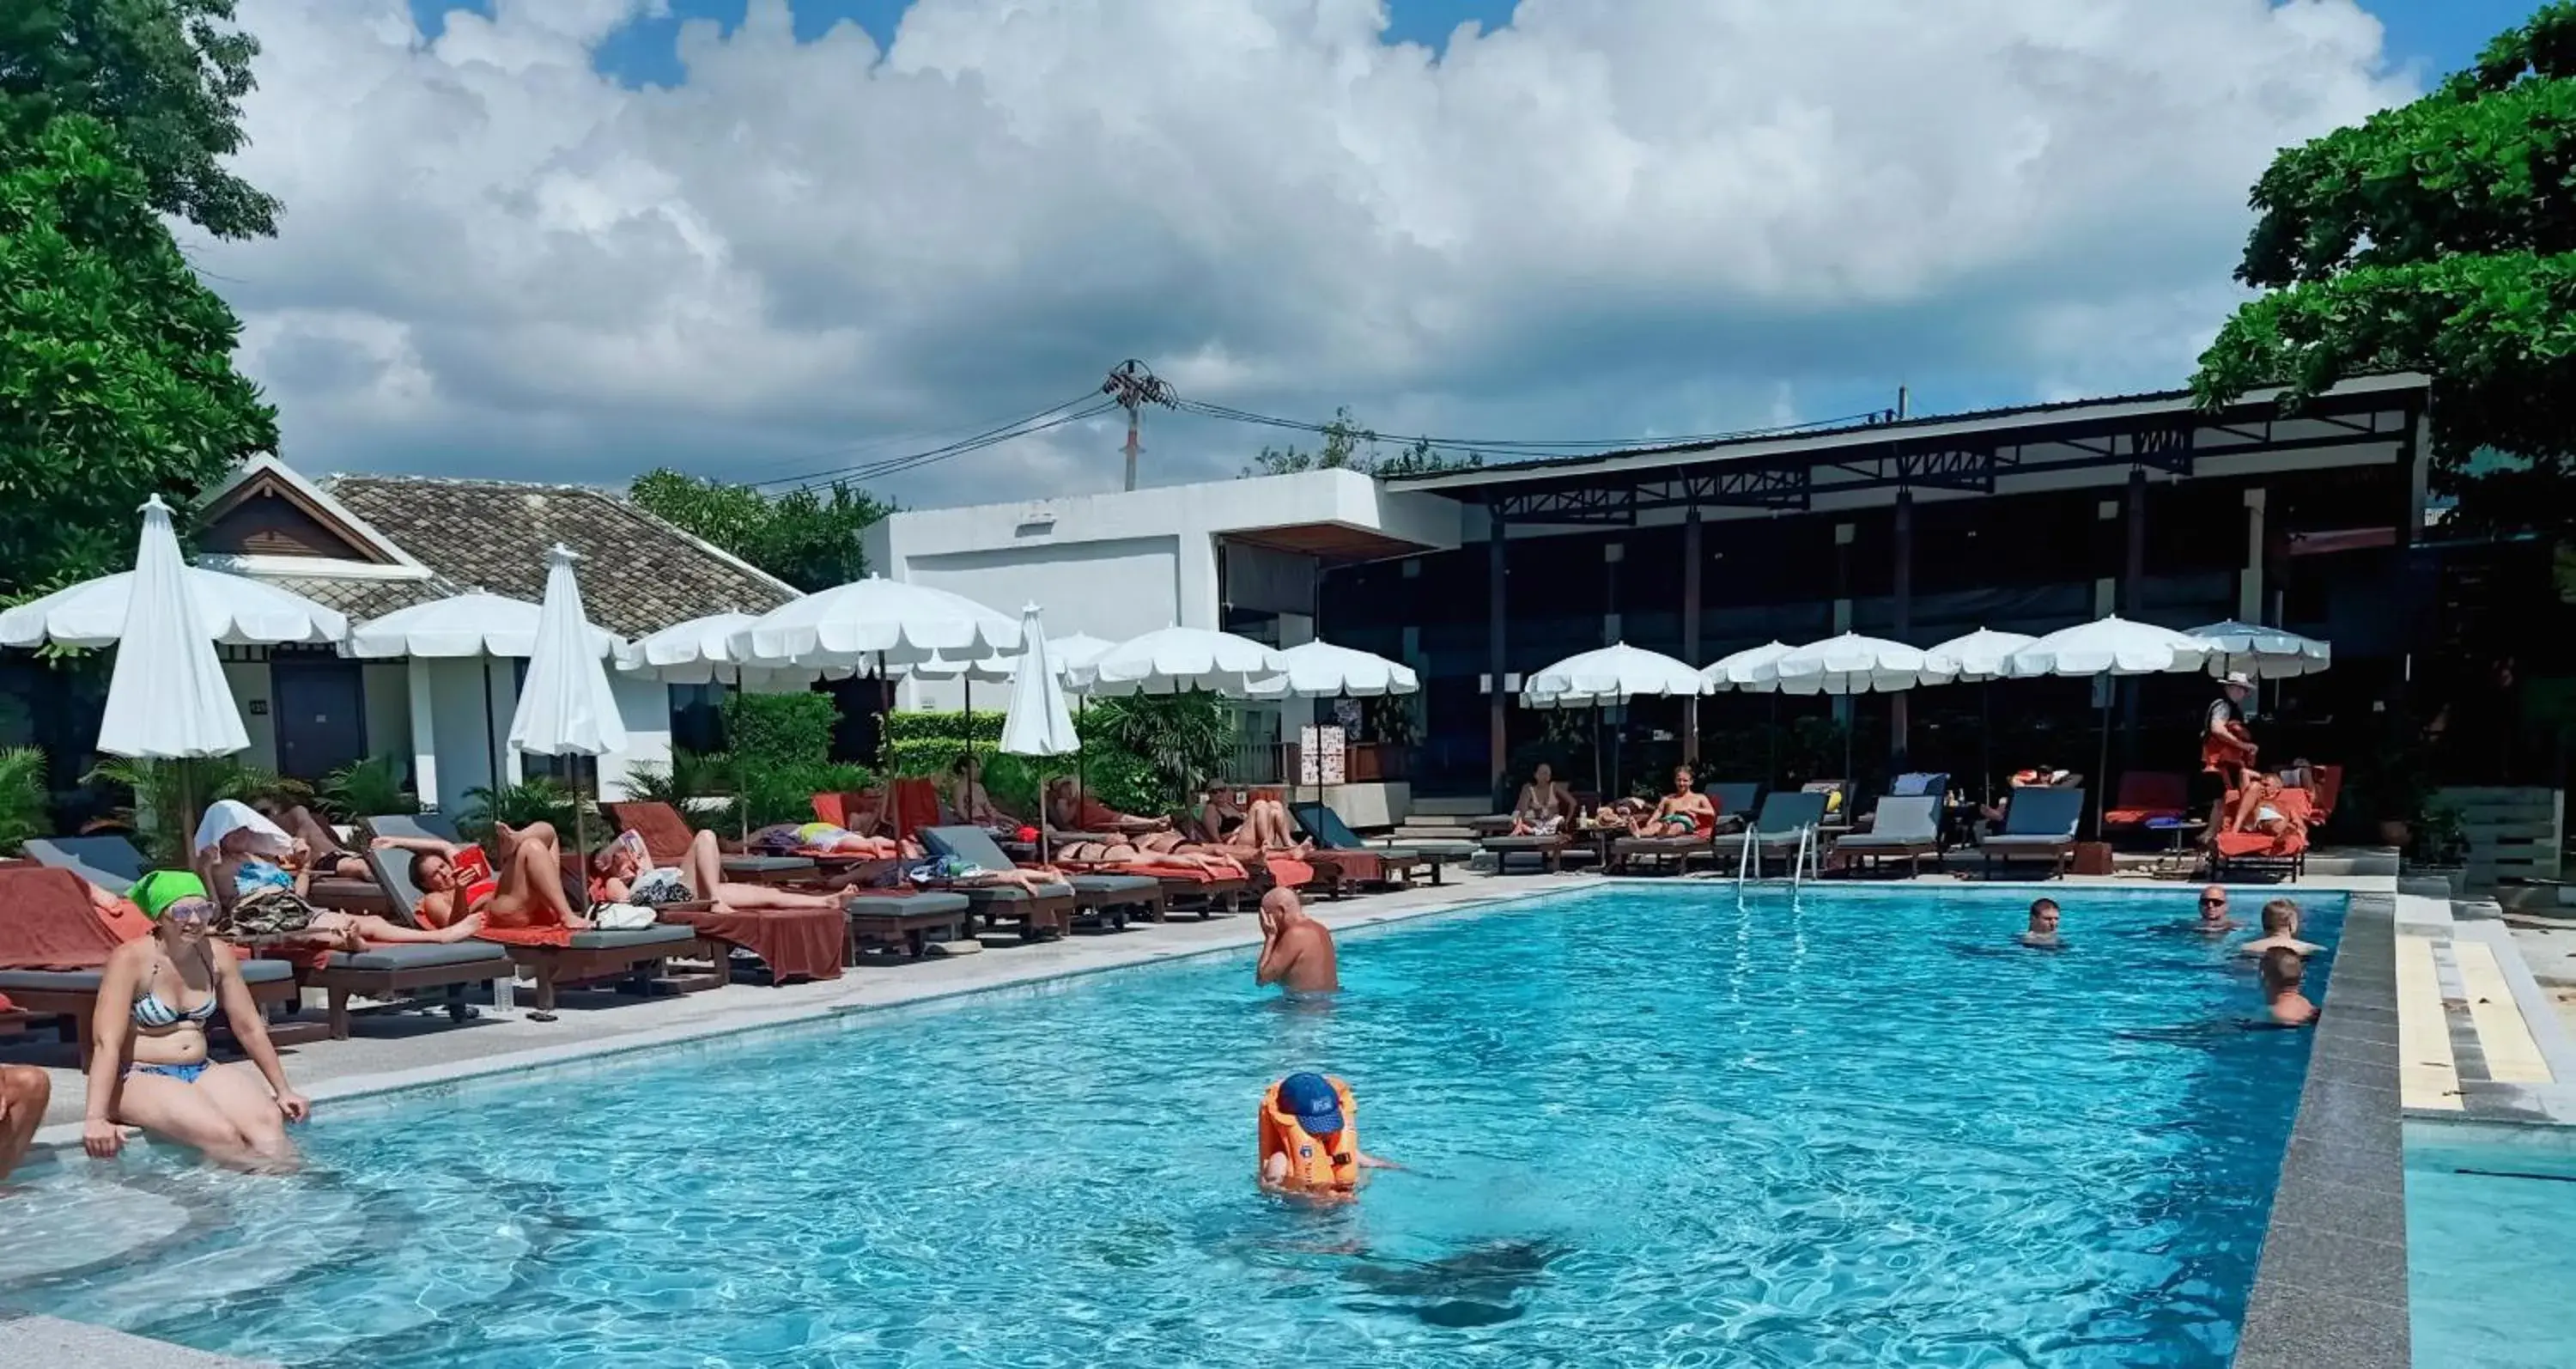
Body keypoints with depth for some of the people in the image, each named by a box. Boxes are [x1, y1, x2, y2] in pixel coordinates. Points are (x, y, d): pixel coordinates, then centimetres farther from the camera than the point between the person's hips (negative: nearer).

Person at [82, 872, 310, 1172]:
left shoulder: (217, 954, 2)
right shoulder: (130, 959, -12)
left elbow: (250, 1028, 10)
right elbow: (107, 1043, -21)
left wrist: (284, 1090, 11)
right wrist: (95, 1119, -31)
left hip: (201, 1072, 5)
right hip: (141, 1079, -5)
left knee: (269, 1120, -27)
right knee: (221, 1134, -32)